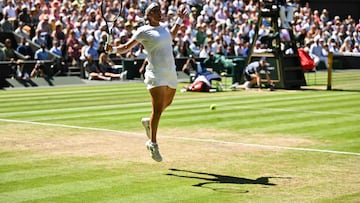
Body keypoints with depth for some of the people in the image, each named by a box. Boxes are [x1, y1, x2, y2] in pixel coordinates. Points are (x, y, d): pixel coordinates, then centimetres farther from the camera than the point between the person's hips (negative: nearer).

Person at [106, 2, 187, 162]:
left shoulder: (164, 28, 13)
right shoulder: (143, 31, -6)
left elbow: (171, 37, 37)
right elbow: (126, 47, -3)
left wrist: (179, 19, 35)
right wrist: (113, 49, -21)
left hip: (171, 73, 7)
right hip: (156, 74, -7)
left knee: (167, 103, 19)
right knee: (158, 109, -11)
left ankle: (148, 122, 44)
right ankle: (152, 143, -3)